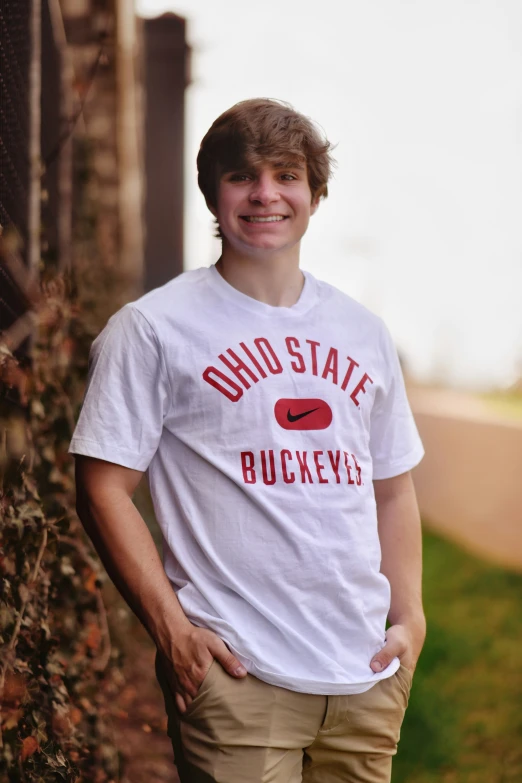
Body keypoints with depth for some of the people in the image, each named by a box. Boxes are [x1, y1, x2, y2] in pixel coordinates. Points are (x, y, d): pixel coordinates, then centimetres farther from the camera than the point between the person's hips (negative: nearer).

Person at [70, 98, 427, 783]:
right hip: (239, 675, -5)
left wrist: (409, 618, 8)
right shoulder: (153, 328, -1)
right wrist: (171, 629, -11)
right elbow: (104, 488, -4)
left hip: (367, 676, 5)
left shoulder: (362, 332, 14)